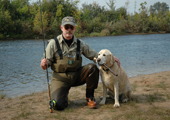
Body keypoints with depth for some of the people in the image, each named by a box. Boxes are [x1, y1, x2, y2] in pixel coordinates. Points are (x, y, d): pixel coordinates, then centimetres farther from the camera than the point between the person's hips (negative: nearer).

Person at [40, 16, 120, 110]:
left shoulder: (80, 44, 5)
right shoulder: (53, 43, -3)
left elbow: (94, 55, 9)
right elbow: (47, 62, -2)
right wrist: (44, 64, -27)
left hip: (76, 75, 3)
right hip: (60, 77, -2)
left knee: (92, 67, -24)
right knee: (58, 105, -22)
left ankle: (89, 97, -6)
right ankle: (63, 96, 18)